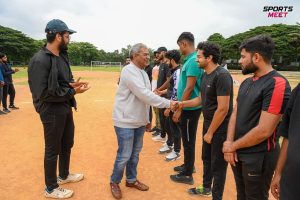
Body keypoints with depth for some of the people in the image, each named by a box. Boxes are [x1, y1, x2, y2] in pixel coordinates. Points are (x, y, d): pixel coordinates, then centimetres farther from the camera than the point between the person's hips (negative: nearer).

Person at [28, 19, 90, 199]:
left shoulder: (62, 56, 7)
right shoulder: (40, 60, -21)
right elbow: (43, 93, -25)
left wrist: (71, 84, -6)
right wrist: (72, 91, -21)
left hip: (66, 107, 9)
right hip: (52, 111, -9)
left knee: (67, 144, 22)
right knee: (53, 150, 7)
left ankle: (64, 175, 45)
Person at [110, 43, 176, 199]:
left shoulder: (143, 73, 10)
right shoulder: (129, 71, -19)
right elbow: (144, 95, -27)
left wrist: (147, 118, 15)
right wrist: (168, 103, -25)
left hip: (139, 121, 9)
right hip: (125, 121, -8)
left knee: (135, 153, 18)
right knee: (124, 155, 1)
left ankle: (131, 180, 36)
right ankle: (114, 182, 24)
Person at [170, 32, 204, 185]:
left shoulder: (193, 61, -19)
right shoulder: (190, 59, 10)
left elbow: (189, 88, -23)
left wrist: (179, 110, -19)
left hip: (190, 108, -9)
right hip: (188, 107, 9)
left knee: (188, 141, 3)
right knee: (187, 139, 21)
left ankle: (187, 175, 18)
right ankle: (188, 165, 38)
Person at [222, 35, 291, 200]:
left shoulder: (277, 84, -21)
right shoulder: (246, 82, 7)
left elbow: (264, 131, -25)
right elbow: (235, 113, 6)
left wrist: (232, 146, -12)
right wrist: (229, 144, -8)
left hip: (258, 157, -7)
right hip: (238, 153, 7)